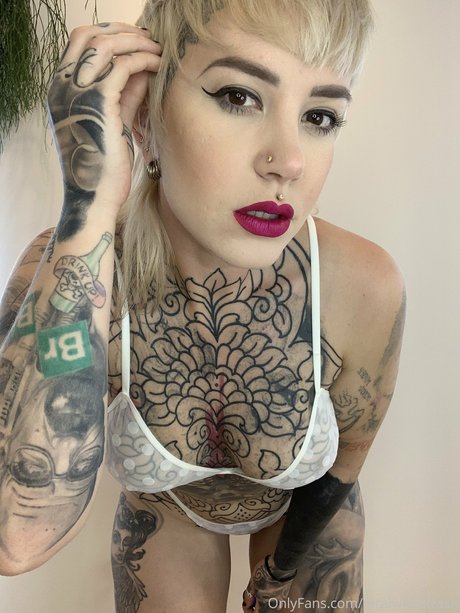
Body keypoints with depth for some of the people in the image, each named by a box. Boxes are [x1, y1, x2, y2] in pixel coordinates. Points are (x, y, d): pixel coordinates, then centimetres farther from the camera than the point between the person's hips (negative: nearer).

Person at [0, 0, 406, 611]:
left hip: (306, 510, 1)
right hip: (163, 509, 0)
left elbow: (344, 456, -13)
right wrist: (89, 210, -49)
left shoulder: (364, 288, -32)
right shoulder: (62, 270, -32)